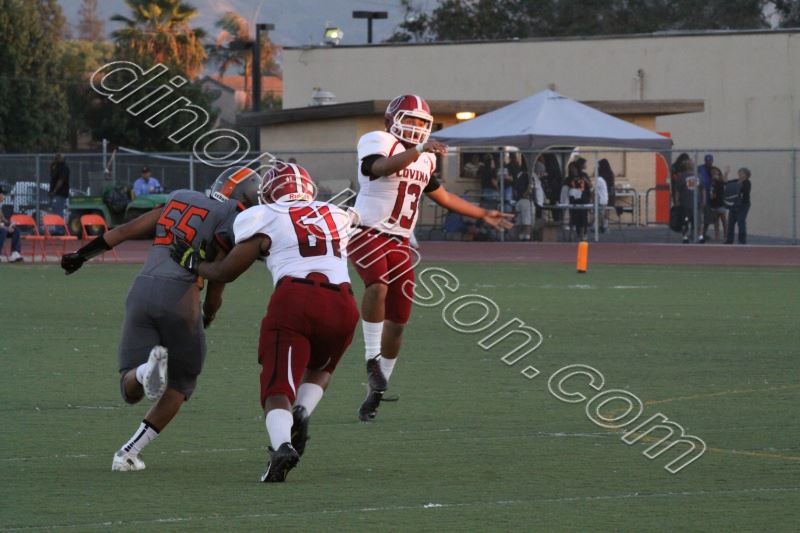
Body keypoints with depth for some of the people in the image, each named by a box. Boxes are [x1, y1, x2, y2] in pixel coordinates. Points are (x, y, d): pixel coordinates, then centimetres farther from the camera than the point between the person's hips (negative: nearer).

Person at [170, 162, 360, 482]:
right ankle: (302, 412, -1)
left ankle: (282, 444, -31)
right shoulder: (337, 216, 25)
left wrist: (192, 263, 35)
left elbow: (226, 272, 18)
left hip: (294, 299, -3)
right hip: (342, 304, 4)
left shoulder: (267, 220, 13)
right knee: (319, 369, 30)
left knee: (278, 389, -2)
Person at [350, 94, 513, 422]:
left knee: (397, 322, 4)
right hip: (367, 233, -7)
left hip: (399, 242, 7)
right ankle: (372, 360, -26)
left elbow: (443, 197, 29)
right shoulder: (377, 143, -7)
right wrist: (419, 150, -42)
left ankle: (375, 393, 18)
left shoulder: (423, 159, 15)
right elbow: (382, 167, -31)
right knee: (378, 285, -36)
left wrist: (483, 216, 32)